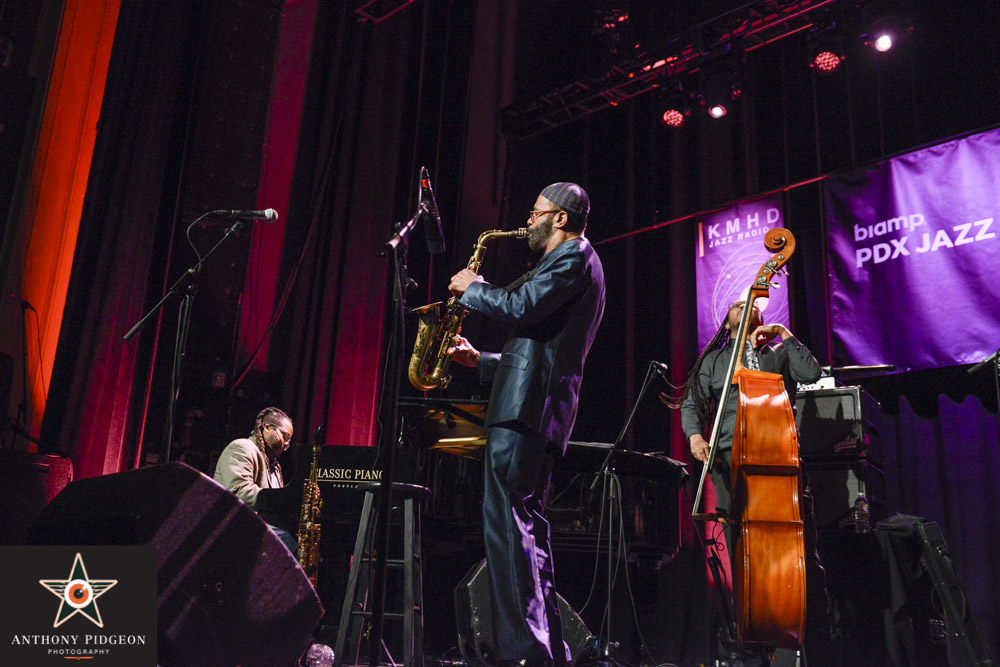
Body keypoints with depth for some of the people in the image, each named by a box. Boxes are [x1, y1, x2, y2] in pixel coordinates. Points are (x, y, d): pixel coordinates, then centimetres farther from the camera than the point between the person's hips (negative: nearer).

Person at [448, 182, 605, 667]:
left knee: (506, 521, -15)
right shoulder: (576, 263, 30)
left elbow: (521, 308, -17)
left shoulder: (573, 255, -1)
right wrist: (481, 360, 22)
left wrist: (471, 288, -1)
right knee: (524, 525, 10)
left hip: (526, 407, -11)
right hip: (535, 409, 11)